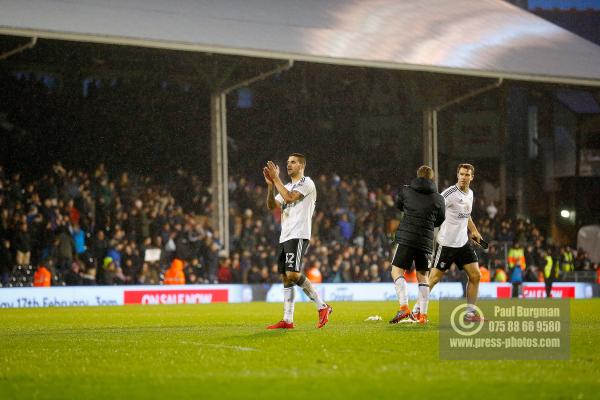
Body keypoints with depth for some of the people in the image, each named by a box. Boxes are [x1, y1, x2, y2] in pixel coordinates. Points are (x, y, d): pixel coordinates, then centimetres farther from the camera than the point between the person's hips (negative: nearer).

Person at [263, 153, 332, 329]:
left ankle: (322, 306, -9)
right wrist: (270, 184, 0)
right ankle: (287, 320, 3)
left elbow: (289, 197, -17)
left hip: (298, 236, -9)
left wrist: (276, 179, -11)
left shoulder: (307, 183, -3)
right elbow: (271, 205, 13)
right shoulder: (287, 187, 23)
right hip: (285, 237, 9)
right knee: (286, 278, 4)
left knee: (293, 274, -19)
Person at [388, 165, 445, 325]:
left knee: (397, 271, 2)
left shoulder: (406, 191, 4)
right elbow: (439, 221, 17)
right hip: (426, 241, 2)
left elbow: (398, 205, 23)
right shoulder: (438, 199, 6)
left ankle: (404, 307, -17)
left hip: (405, 238, -2)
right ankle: (423, 314, 7)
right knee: (422, 276, 12)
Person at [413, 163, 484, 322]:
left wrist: (474, 230, 19)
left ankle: (470, 313, 9)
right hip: (447, 242, -7)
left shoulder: (470, 194, 10)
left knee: (475, 276, 1)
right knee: (434, 278, -5)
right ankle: (417, 310, 7)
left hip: (463, 243, 7)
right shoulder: (450, 193, -15)